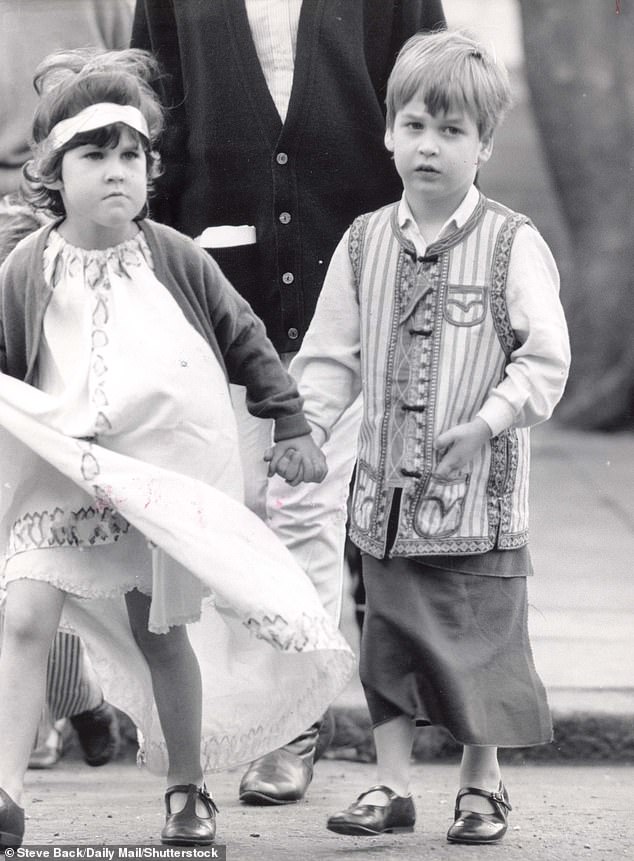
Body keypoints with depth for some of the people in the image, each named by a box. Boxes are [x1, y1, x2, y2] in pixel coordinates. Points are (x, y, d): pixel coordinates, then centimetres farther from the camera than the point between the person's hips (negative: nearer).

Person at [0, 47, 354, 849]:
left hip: (170, 477, 0)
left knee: (160, 632, 7)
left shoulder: (175, 260, -1)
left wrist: (290, 424, 11)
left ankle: (187, 788, 26)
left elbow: (246, 342, 9)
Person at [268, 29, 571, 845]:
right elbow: (332, 350, 8)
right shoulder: (365, 241, 5)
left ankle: (482, 783, 20)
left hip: (478, 492, -4)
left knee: (481, 642, 4)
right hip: (387, 488, 4)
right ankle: (391, 783, 19)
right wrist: (304, 425, -4)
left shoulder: (512, 244, -7)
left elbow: (545, 356, -10)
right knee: (388, 642, 9)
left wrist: (488, 422, -19)